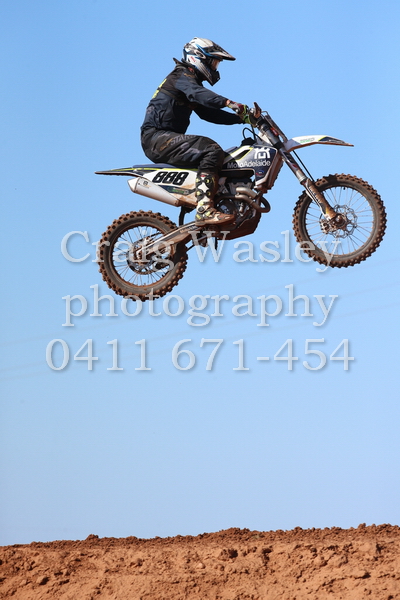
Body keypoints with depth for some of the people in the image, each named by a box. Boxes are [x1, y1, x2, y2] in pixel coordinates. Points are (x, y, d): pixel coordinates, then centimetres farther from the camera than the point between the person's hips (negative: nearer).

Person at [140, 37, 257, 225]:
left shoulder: (192, 80, 26)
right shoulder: (182, 76, -5)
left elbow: (209, 114, 20)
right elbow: (197, 93, -28)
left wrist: (241, 118, 7)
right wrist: (229, 103, -41)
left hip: (161, 139, 11)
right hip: (157, 137, -11)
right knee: (211, 150, -28)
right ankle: (204, 210, -38)